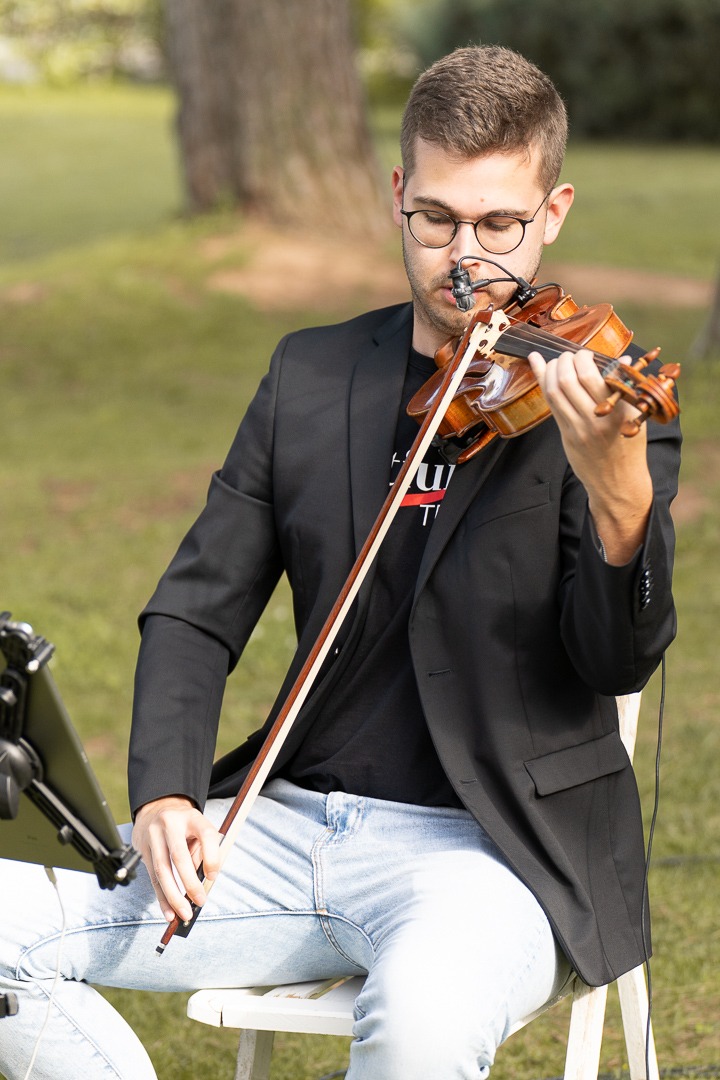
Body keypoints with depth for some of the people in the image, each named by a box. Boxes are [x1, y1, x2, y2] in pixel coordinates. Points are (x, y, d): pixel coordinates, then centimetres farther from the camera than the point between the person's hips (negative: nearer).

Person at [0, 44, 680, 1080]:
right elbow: (197, 609, 12)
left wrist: (620, 498, -36)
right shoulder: (309, 376, 9)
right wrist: (165, 793, -7)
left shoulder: (596, 402, -4)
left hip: (493, 848, -4)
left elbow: (620, 662, -15)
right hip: (293, 821, 5)